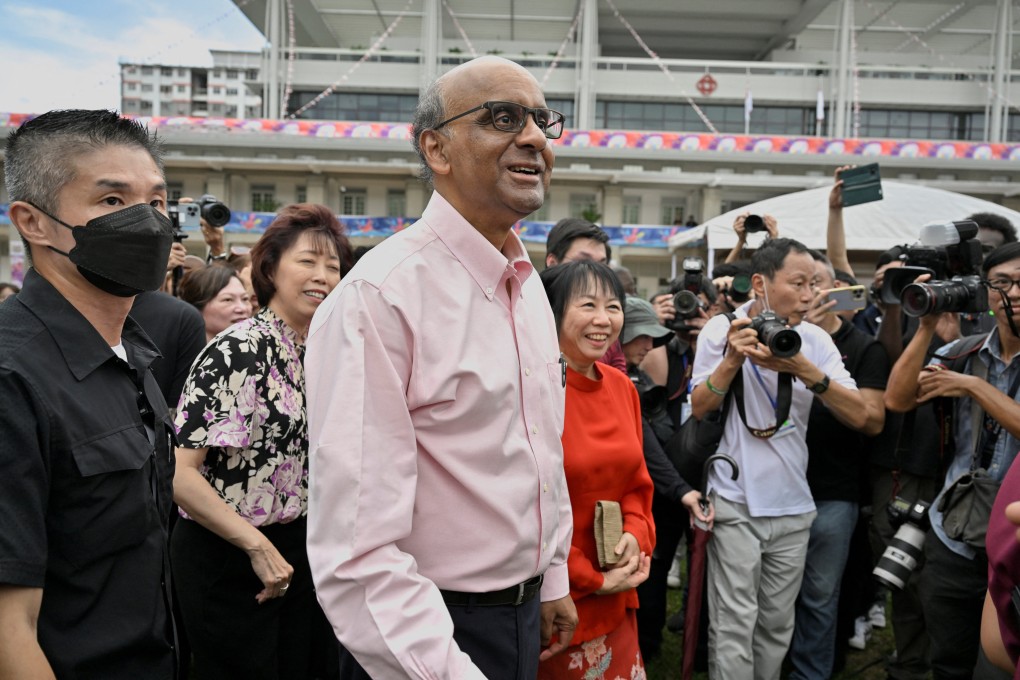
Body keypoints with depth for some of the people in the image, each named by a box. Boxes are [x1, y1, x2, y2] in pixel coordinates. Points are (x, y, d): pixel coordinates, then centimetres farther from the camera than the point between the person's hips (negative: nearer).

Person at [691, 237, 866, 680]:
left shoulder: (816, 339, 1)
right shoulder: (722, 330, -4)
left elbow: (858, 416, -7)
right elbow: (698, 409, -6)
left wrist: (805, 369, -21)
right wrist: (734, 358, -20)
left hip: (793, 505, 3)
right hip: (735, 502, -3)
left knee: (777, 625, 13)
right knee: (734, 625, -3)